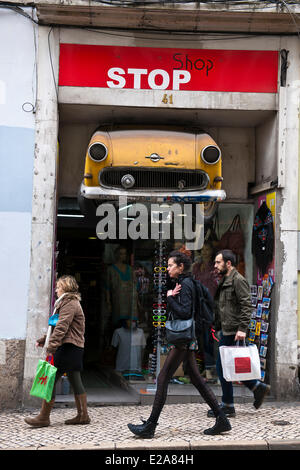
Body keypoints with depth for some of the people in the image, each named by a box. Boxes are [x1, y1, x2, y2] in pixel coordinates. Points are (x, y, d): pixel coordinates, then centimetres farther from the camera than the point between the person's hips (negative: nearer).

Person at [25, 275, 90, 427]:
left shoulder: (69, 304, -11)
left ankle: (44, 417, -4)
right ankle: (83, 415, 14)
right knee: (75, 382, 11)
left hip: (68, 348, -11)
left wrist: (51, 346, -29)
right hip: (75, 348, 11)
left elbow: (62, 327, -23)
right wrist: (44, 339, 22)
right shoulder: (71, 303, 22)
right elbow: (59, 327, 26)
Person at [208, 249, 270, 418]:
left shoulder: (238, 280, -12)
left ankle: (227, 407, 6)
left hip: (232, 331, -10)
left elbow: (247, 306, -19)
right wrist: (220, 325, 21)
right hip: (226, 330, 10)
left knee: (223, 366, -4)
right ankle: (258, 387, 21)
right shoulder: (225, 281, 18)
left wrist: (242, 328, -24)